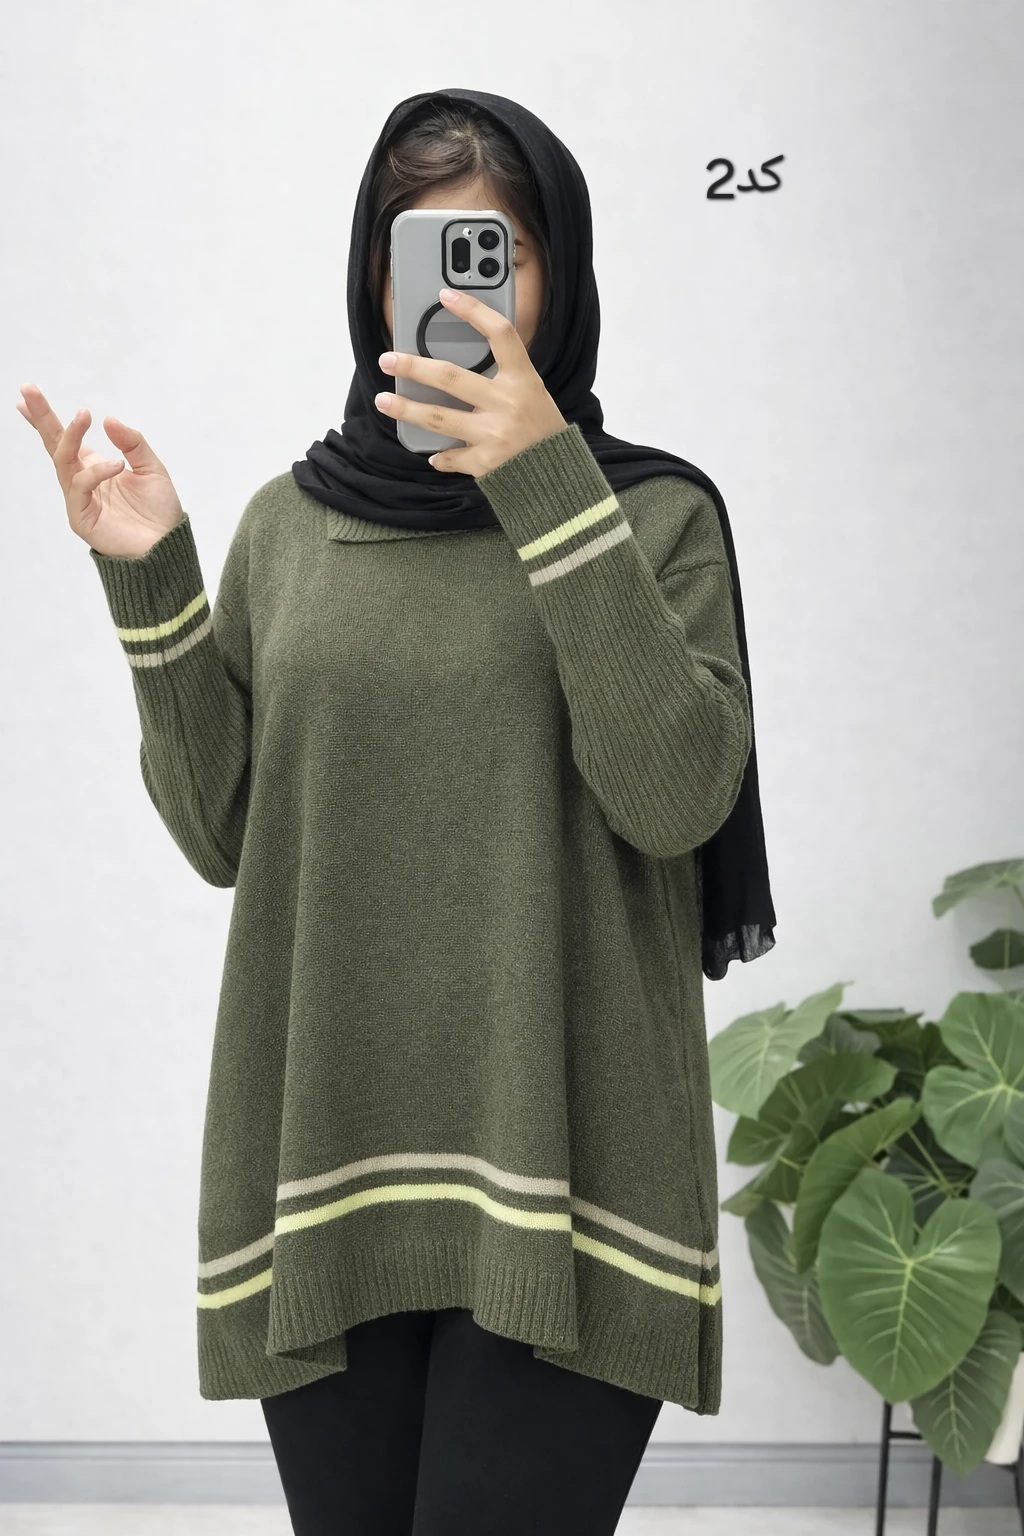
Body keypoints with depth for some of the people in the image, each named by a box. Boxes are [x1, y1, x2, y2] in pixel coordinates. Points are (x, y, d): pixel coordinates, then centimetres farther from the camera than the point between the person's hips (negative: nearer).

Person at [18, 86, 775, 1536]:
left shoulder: (652, 509, 3)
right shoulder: (289, 521, 11)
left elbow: (677, 796, -13)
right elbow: (222, 832, 8)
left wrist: (548, 488, -17)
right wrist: (150, 581, -4)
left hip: (559, 1163, -2)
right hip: (323, 1156, 3)